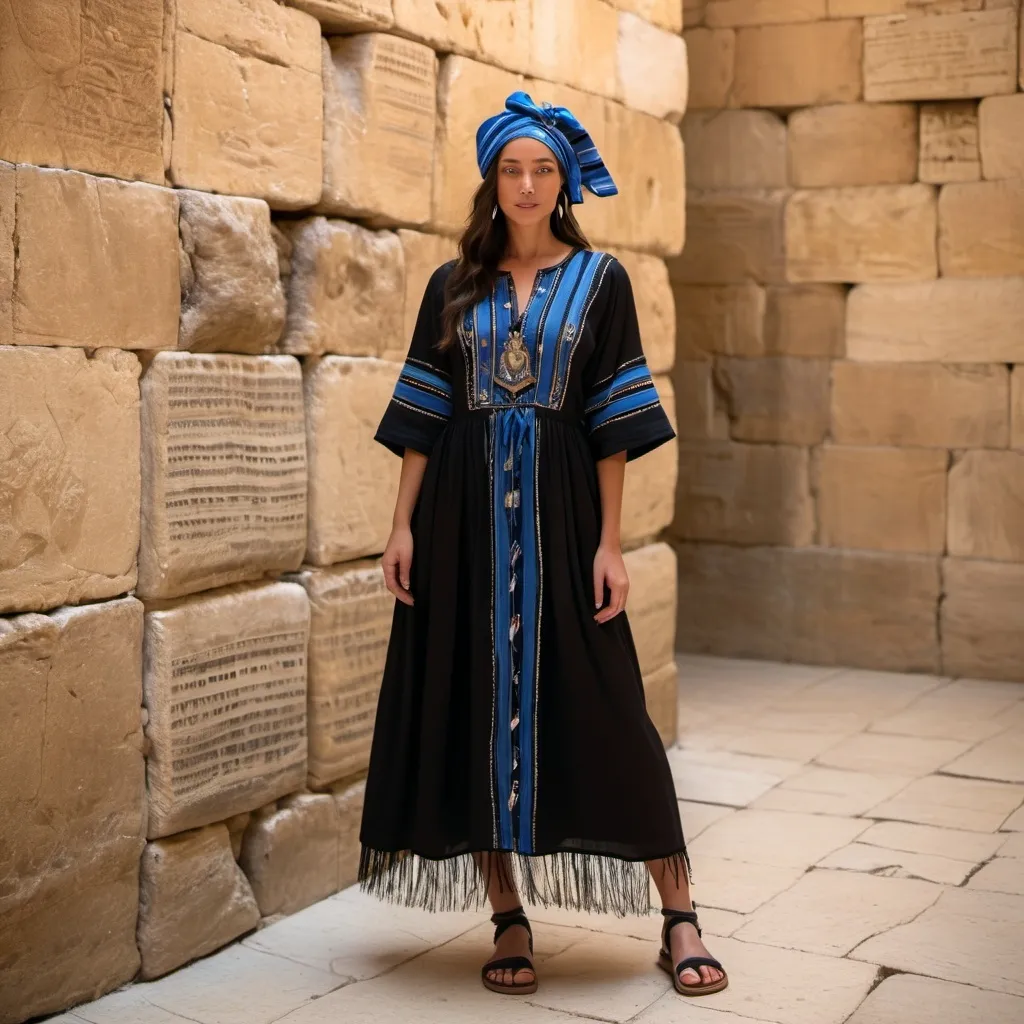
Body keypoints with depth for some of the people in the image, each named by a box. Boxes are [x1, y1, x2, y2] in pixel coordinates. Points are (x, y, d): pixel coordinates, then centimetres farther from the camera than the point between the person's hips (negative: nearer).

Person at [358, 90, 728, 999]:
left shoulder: (599, 279, 3)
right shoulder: (454, 287, 9)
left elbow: (614, 421, -1)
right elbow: (423, 415, 8)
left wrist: (610, 542, -7)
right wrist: (404, 525, 0)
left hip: (558, 509, -2)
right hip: (466, 513, 2)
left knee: (599, 708, -2)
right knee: (477, 705, 2)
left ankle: (679, 919, 8)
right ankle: (509, 921, 13)